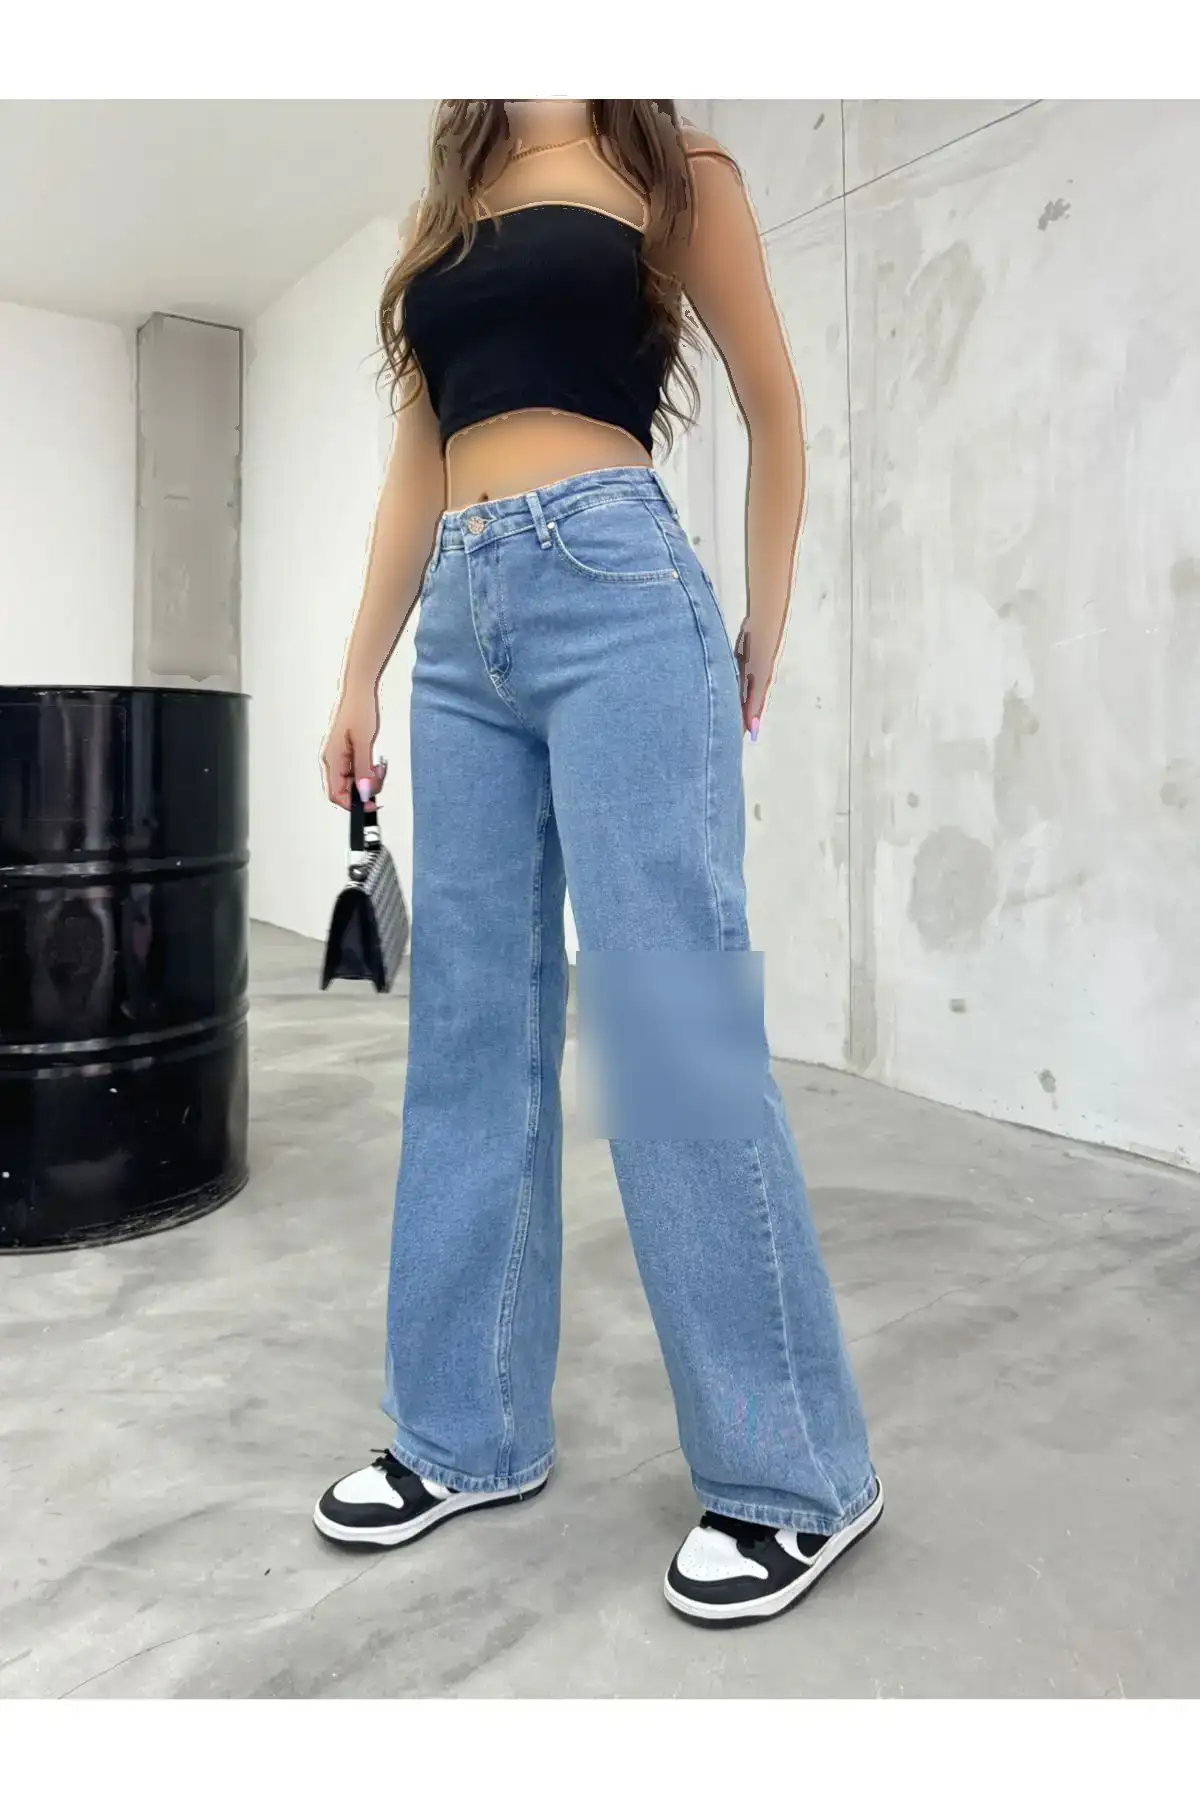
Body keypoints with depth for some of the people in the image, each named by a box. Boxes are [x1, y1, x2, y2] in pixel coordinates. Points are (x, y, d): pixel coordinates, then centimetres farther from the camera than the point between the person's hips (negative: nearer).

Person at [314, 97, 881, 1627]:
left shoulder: (669, 169, 13)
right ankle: (468, 1431, 16)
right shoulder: (442, 210, 25)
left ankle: (794, 1469, 4)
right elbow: (415, 466, 21)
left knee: (671, 1020, -10)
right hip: (465, 627, 6)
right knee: (469, 1030, 3)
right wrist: (359, 676, 14)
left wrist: (761, 631, 7)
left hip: (614, 588, -5)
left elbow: (775, 409, 12)